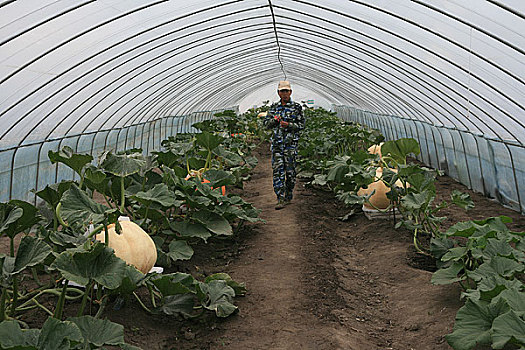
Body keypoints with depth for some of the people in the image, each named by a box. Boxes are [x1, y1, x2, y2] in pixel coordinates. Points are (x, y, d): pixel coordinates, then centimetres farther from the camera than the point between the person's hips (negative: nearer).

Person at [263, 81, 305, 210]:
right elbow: (266, 123, 14)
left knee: (290, 170, 2)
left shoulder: (296, 107, 3)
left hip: (291, 142, -2)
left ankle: (288, 196, 18)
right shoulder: (274, 107, 13)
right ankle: (281, 199, -5)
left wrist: (288, 125, -14)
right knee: (277, 170, -6)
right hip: (276, 142, 2)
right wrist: (274, 120, -7)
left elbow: (301, 125, 1)